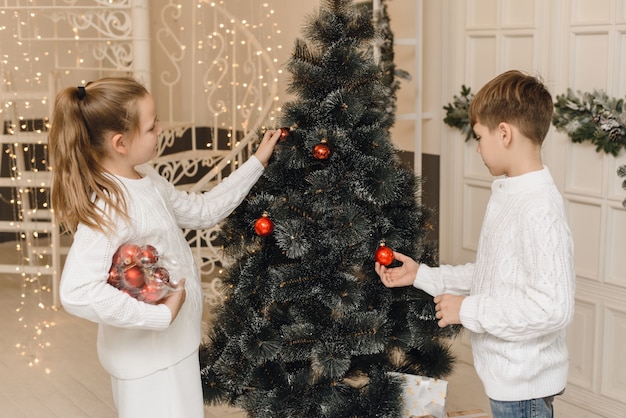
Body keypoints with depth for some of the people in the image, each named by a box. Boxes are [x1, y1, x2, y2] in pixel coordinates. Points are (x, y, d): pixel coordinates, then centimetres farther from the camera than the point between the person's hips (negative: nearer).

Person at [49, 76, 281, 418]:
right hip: (148, 360, -9)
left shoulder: (146, 180, 1)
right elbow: (78, 293, -37)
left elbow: (203, 211, 16)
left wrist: (257, 163, 14)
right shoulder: (107, 207, -27)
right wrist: (161, 315, -30)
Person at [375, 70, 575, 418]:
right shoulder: (506, 194, 6)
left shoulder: (541, 209, -24)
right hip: (505, 376, 9)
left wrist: (468, 310, -21)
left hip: (524, 386, -9)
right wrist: (422, 275, 12)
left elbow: (554, 307, -29)